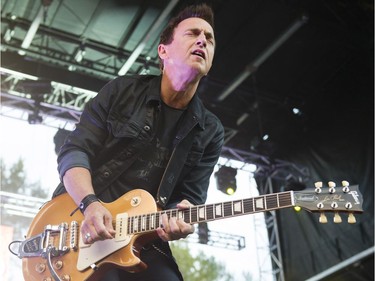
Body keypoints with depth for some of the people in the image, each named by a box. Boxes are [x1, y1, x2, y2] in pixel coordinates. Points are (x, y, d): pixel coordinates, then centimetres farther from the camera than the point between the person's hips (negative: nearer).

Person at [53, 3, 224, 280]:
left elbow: (191, 197, 4)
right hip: (78, 222, -2)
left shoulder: (210, 132, 6)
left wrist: (180, 219, -20)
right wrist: (90, 204, -20)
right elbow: (75, 151, -3)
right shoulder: (121, 91, 2)